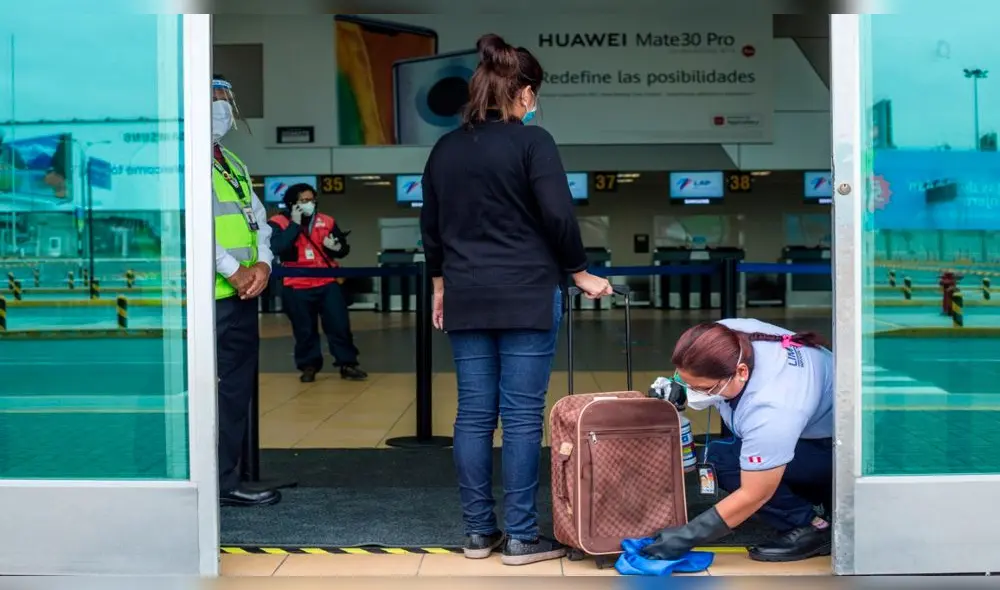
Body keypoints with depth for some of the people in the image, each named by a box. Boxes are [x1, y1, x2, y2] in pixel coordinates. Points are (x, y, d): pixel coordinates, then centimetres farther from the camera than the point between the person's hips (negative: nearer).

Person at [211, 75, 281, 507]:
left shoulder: (234, 164, 21)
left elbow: (258, 219, 18)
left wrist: (263, 264, -1)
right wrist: (233, 269, -16)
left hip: (244, 294, 9)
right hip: (210, 297, -9)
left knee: (238, 390, 12)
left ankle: (227, 483, 22)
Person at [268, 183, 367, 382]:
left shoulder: (327, 221, 8)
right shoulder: (278, 223, -3)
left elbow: (344, 248, 14)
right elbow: (277, 248, -21)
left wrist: (336, 247, -10)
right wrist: (295, 224, -17)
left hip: (328, 284, 2)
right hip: (296, 287, -2)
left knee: (340, 325, 1)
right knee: (304, 330, 7)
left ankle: (347, 364, 11)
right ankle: (308, 366, 21)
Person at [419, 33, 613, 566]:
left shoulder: (445, 148, 11)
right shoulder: (531, 141, -7)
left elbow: (430, 226, 16)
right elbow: (558, 216, -11)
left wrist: (441, 286, 25)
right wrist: (580, 273, 1)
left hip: (467, 299, 6)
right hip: (526, 296, -5)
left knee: (474, 413, 8)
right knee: (522, 416, -1)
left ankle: (478, 531, 14)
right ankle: (521, 537, 4)